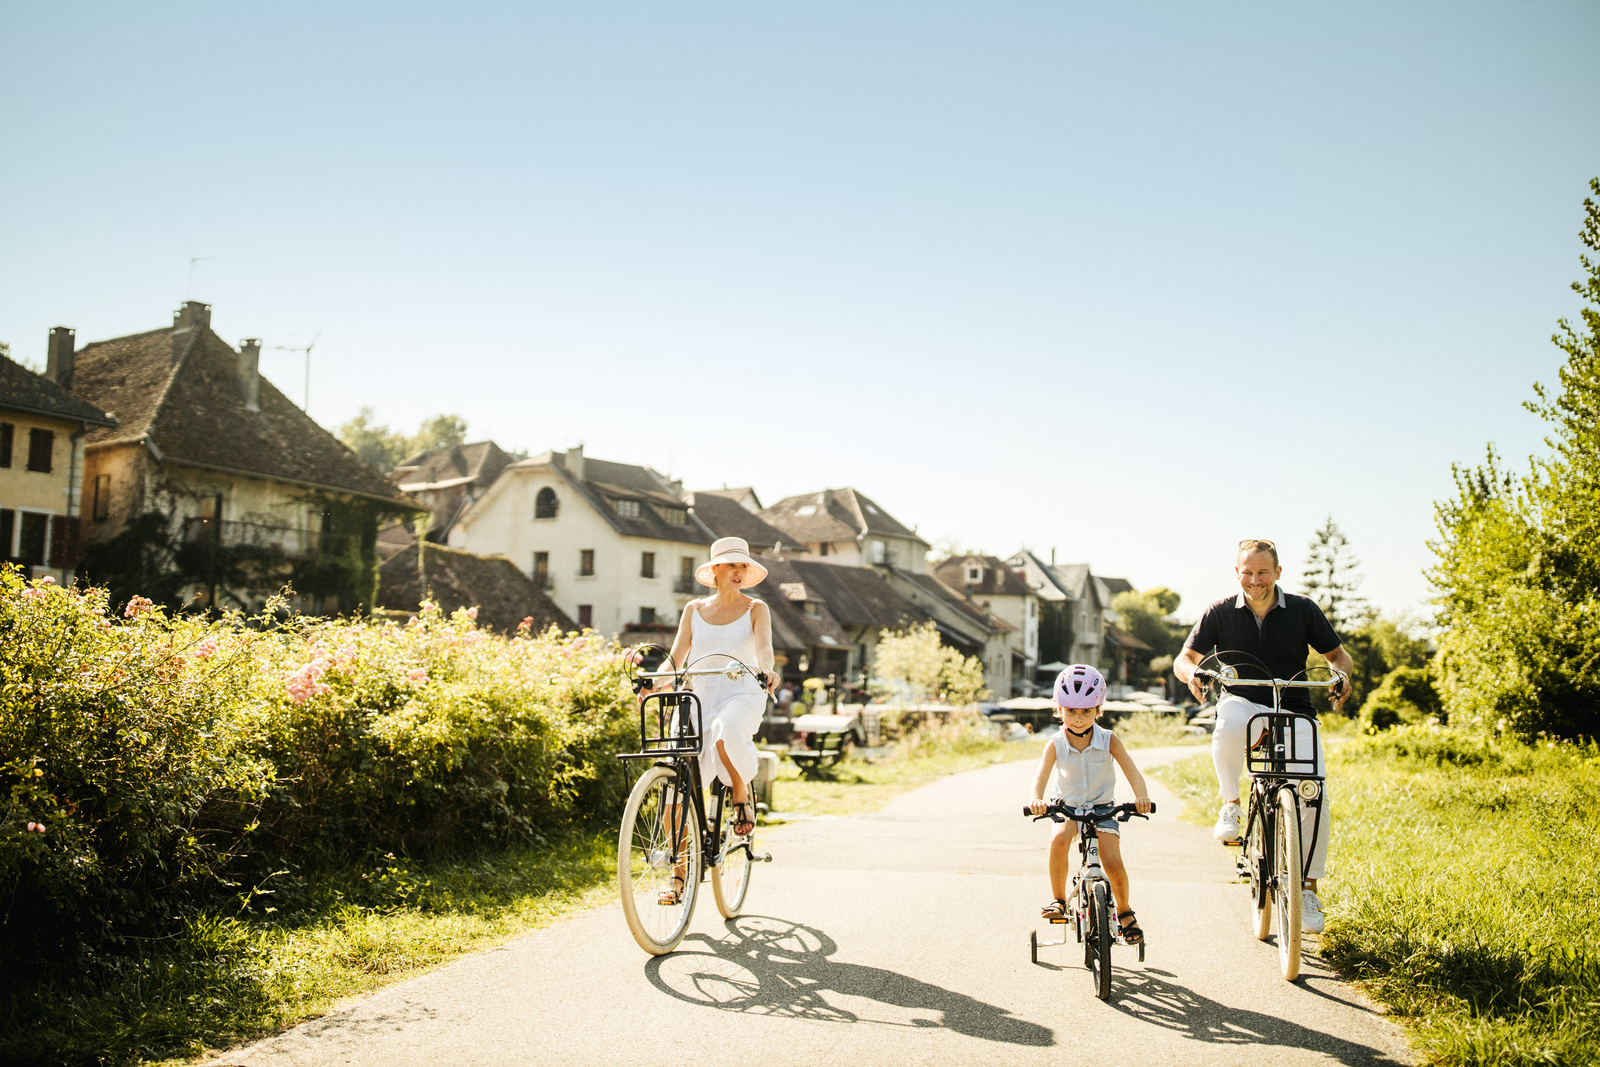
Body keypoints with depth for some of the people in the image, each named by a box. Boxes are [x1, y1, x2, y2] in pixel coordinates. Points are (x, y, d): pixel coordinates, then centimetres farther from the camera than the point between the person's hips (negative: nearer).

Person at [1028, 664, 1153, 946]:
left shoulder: (1108, 740, -10)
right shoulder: (1055, 745, -11)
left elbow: (1131, 770, -18)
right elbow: (1041, 775, -24)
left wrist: (1141, 796, -39)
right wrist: (1037, 799, -47)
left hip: (1102, 808, 0)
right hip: (1067, 808, 0)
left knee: (1113, 863, -16)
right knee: (1059, 840, -32)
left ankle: (1124, 911, 14)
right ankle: (1058, 899, -12)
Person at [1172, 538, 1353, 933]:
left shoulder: (1303, 610, 2)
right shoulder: (1219, 613, 1)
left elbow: (1337, 654, 9)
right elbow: (1184, 659, 4)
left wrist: (1342, 676, -15)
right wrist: (1191, 672, -21)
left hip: (1294, 712, 1)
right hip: (1243, 704, -1)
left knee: (1316, 793, -19)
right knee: (1229, 724, -40)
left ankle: (1309, 887, -2)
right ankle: (1230, 804, -16)